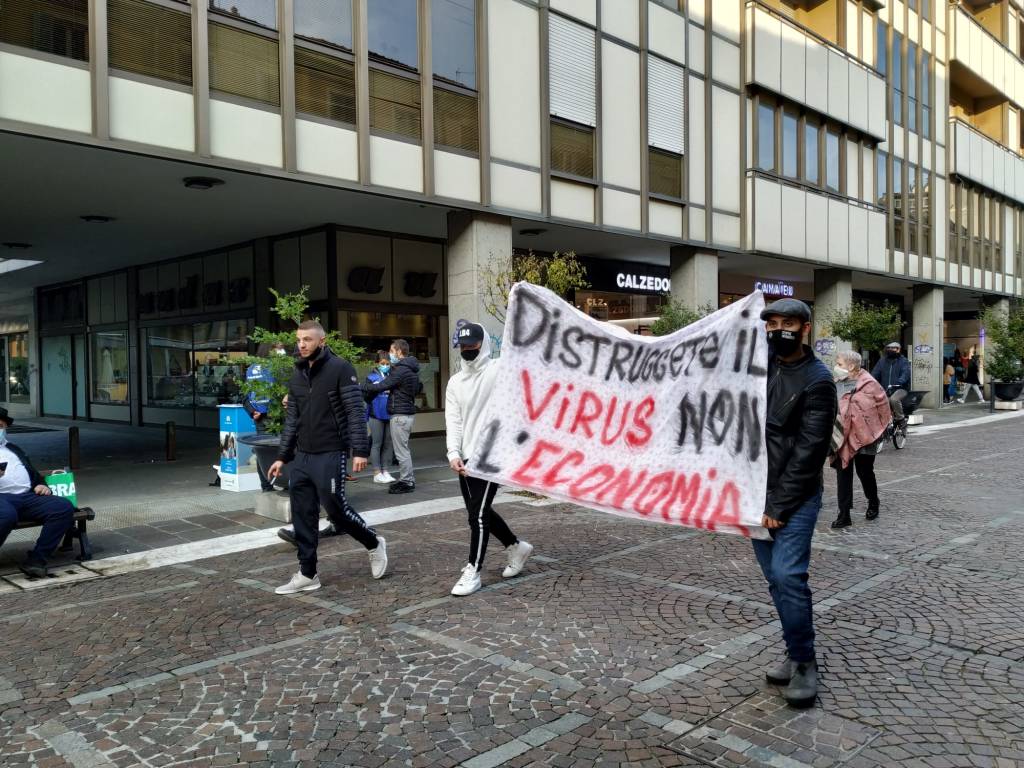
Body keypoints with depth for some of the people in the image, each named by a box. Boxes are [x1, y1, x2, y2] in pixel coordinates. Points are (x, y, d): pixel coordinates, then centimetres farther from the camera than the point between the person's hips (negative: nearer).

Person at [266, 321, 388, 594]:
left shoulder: (340, 369, -8)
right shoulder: (297, 375, 12)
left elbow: (355, 412, -12)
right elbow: (292, 420, 16)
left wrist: (359, 451, -19)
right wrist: (282, 456, 14)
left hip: (330, 456, -6)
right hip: (301, 458, 6)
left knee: (336, 509, -2)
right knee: (303, 517, 7)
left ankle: (374, 544, 23)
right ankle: (307, 574, 17)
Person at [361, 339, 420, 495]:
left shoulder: (401, 370, -18)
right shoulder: (412, 369, 13)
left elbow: (381, 386, -19)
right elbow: (418, 387, 24)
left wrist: (361, 387, -10)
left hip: (400, 414, -10)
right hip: (408, 411, 10)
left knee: (401, 450, -4)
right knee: (403, 448, 16)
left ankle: (407, 482, 1)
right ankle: (407, 480, 22)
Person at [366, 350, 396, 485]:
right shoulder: (372, 377, -1)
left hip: (390, 415, 3)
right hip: (376, 415, -3)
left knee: (389, 444, 8)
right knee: (377, 444, 2)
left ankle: (385, 471, 18)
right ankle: (377, 473, 8)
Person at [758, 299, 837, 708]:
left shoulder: (817, 379, -10)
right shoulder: (760, 363, 7)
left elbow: (808, 451, -13)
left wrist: (779, 506, -14)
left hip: (795, 497, -5)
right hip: (756, 492, 6)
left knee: (787, 576, -12)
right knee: (777, 579, 11)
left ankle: (804, 663, 4)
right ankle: (796, 653, 25)